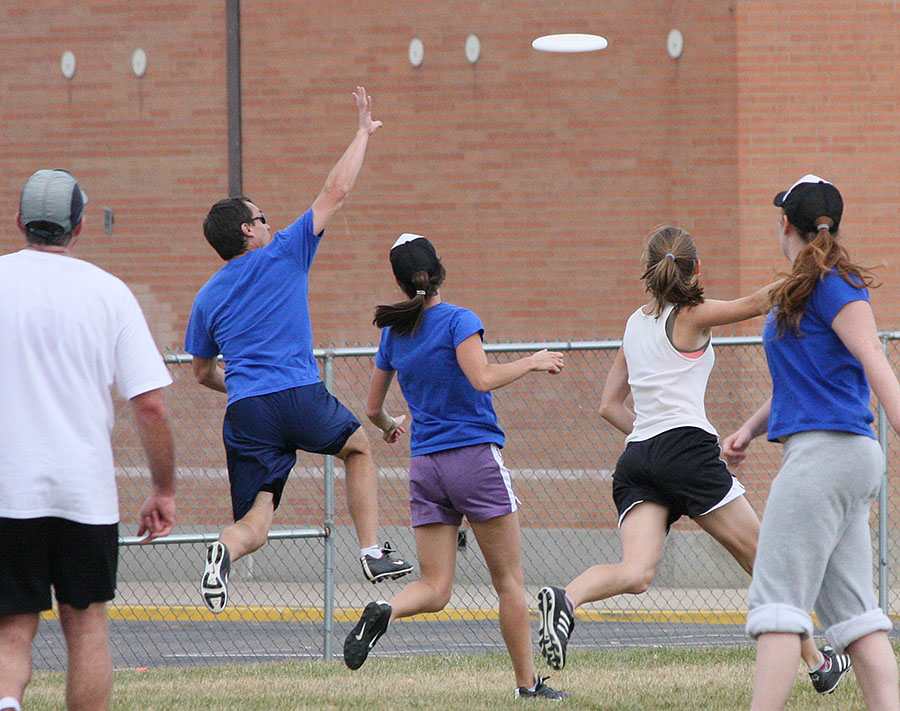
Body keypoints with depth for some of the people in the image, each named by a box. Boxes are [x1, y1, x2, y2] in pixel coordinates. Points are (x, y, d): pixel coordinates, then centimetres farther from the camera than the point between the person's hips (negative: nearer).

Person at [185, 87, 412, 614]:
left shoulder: (207, 298, 15)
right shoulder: (284, 255, 4)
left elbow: (203, 374, 23)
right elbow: (336, 192, 6)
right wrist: (364, 132, 16)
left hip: (244, 413, 2)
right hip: (301, 397, -2)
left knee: (255, 525, 2)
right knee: (359, 447, 29)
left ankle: (225, 552, -34)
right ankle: (373, 553, 20)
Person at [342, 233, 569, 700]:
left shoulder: (393, 333, 10)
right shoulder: (458, 321, -7)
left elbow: (373, 408, 18)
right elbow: (482, 378, -22)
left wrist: (389, 426, 40)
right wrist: (532, 362, -8)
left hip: (424, 465, 5)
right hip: (475, 456, -5)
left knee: (434, 589, 3)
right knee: (509, 581, 6)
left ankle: (384, 611, -27)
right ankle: (527, 683, 8)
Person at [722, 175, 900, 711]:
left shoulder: (833, 284, -7)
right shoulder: (799, 291, 21)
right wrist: (750, 430, 18)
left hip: (826, 451, -9)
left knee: (779, 598, -13)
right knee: (851, 608, 4)